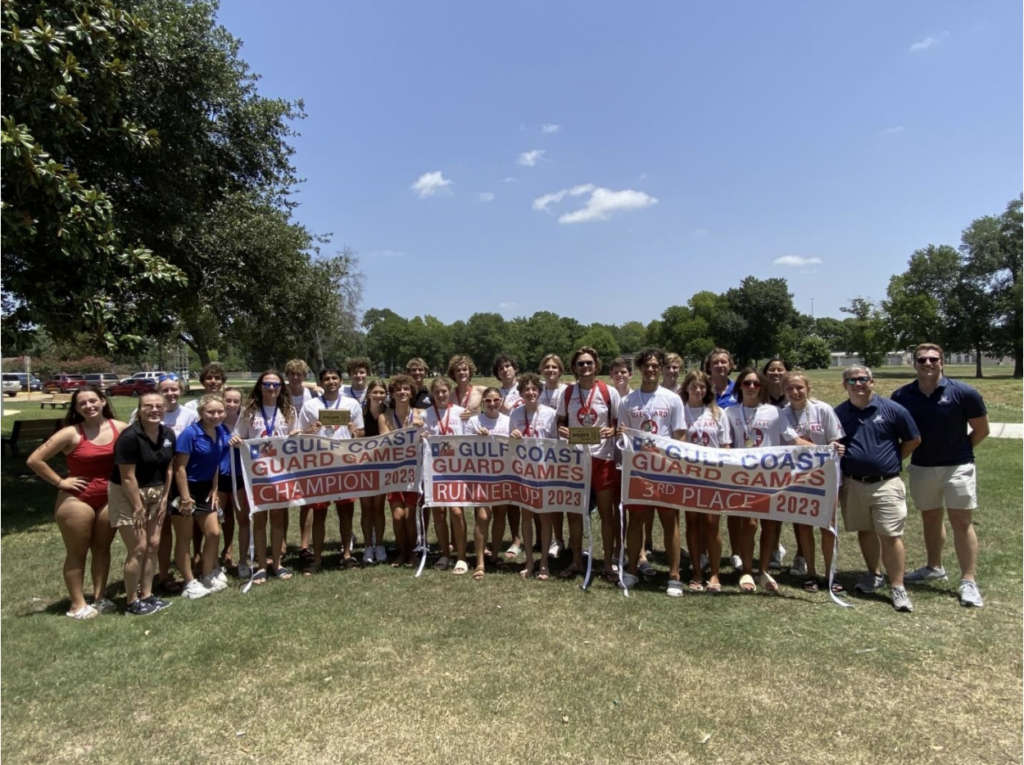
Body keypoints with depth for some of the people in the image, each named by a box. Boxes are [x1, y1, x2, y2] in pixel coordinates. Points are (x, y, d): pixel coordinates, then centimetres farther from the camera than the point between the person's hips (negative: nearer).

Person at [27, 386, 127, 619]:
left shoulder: (120, 428, -4)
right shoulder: (71, 433, -14)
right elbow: (34, 460, -12)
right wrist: (60, 482, -9)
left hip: (109, 498, 4)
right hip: (77, 500, -3)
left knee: (102, 548, 14)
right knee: (77, 553, 8)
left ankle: (99, 598, 27)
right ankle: (77, 605, 20)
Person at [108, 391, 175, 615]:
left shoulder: (169, 434, -2)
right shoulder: (129, 437, -22)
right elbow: (128, 477, -20)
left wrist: (164, 499, 4)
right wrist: (138, 508, -16)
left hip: (154, 494, 7)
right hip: (127, 496, -7)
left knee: (153, 545, 10)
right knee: (138, 549, -3)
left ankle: (147, 595, 23)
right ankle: (132, 602, 12)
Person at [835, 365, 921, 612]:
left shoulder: (892, 409, -4)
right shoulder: (838, 413, 3)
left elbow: (913, 440, 5)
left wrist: (892, 461, 2)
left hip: (886, 483, -3)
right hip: (852, 484, 3)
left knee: (891, 535, -4)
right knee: (865, 531, 15)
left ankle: (897, 588, 6)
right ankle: (874, 575, 33)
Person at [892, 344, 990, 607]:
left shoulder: (963, 393, -12)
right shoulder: (901, 396, -5)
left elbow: (981, 430, -1)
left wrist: (958, 449, 0)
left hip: (957, 467, -3)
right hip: (920, 468, 3)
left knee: (962, 522, 0)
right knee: (930, 518, 17)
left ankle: (968, 581, 9)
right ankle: (934, 567, 33)